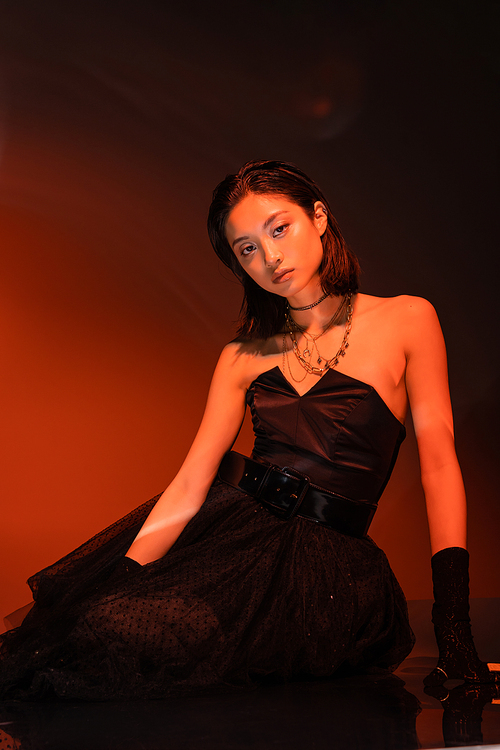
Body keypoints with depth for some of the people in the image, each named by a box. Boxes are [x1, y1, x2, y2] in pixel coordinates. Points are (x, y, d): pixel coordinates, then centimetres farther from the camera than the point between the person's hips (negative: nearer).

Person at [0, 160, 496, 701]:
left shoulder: (406, 320, 0)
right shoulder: (244, 357, 10)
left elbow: (438, 461, -7)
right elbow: (189, 485, 2)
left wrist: (453, 626, -16)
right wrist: (123, 578, -13)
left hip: (326, 562, -5)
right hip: (230, 528, 5)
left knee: (127, 634, -26)